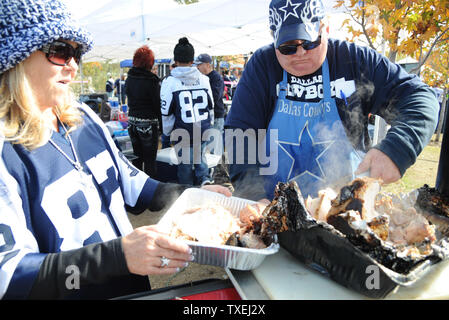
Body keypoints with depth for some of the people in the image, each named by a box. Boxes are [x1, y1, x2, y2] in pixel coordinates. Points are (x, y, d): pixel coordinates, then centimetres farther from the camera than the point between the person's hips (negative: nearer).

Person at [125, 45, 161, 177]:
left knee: (137, 157, 17)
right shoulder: (151, 80, -13)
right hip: (148, 123, -6)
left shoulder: (129, 79, 5)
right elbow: (157, 104, -11)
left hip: (132, 121, 6)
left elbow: (130, 100, 12)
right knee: (150, 160, 2)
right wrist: (162, 124, -3)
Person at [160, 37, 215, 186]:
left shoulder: (170, 82, -9)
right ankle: (204, 177, 5)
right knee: (199, 153, 26)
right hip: (203, 130, 3)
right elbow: (211, 106, 10)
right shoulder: (204, 79, 2)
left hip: (183, 132, -3)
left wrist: (167, 132, 9)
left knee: (185, 162, 12)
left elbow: (166, 113, -6)